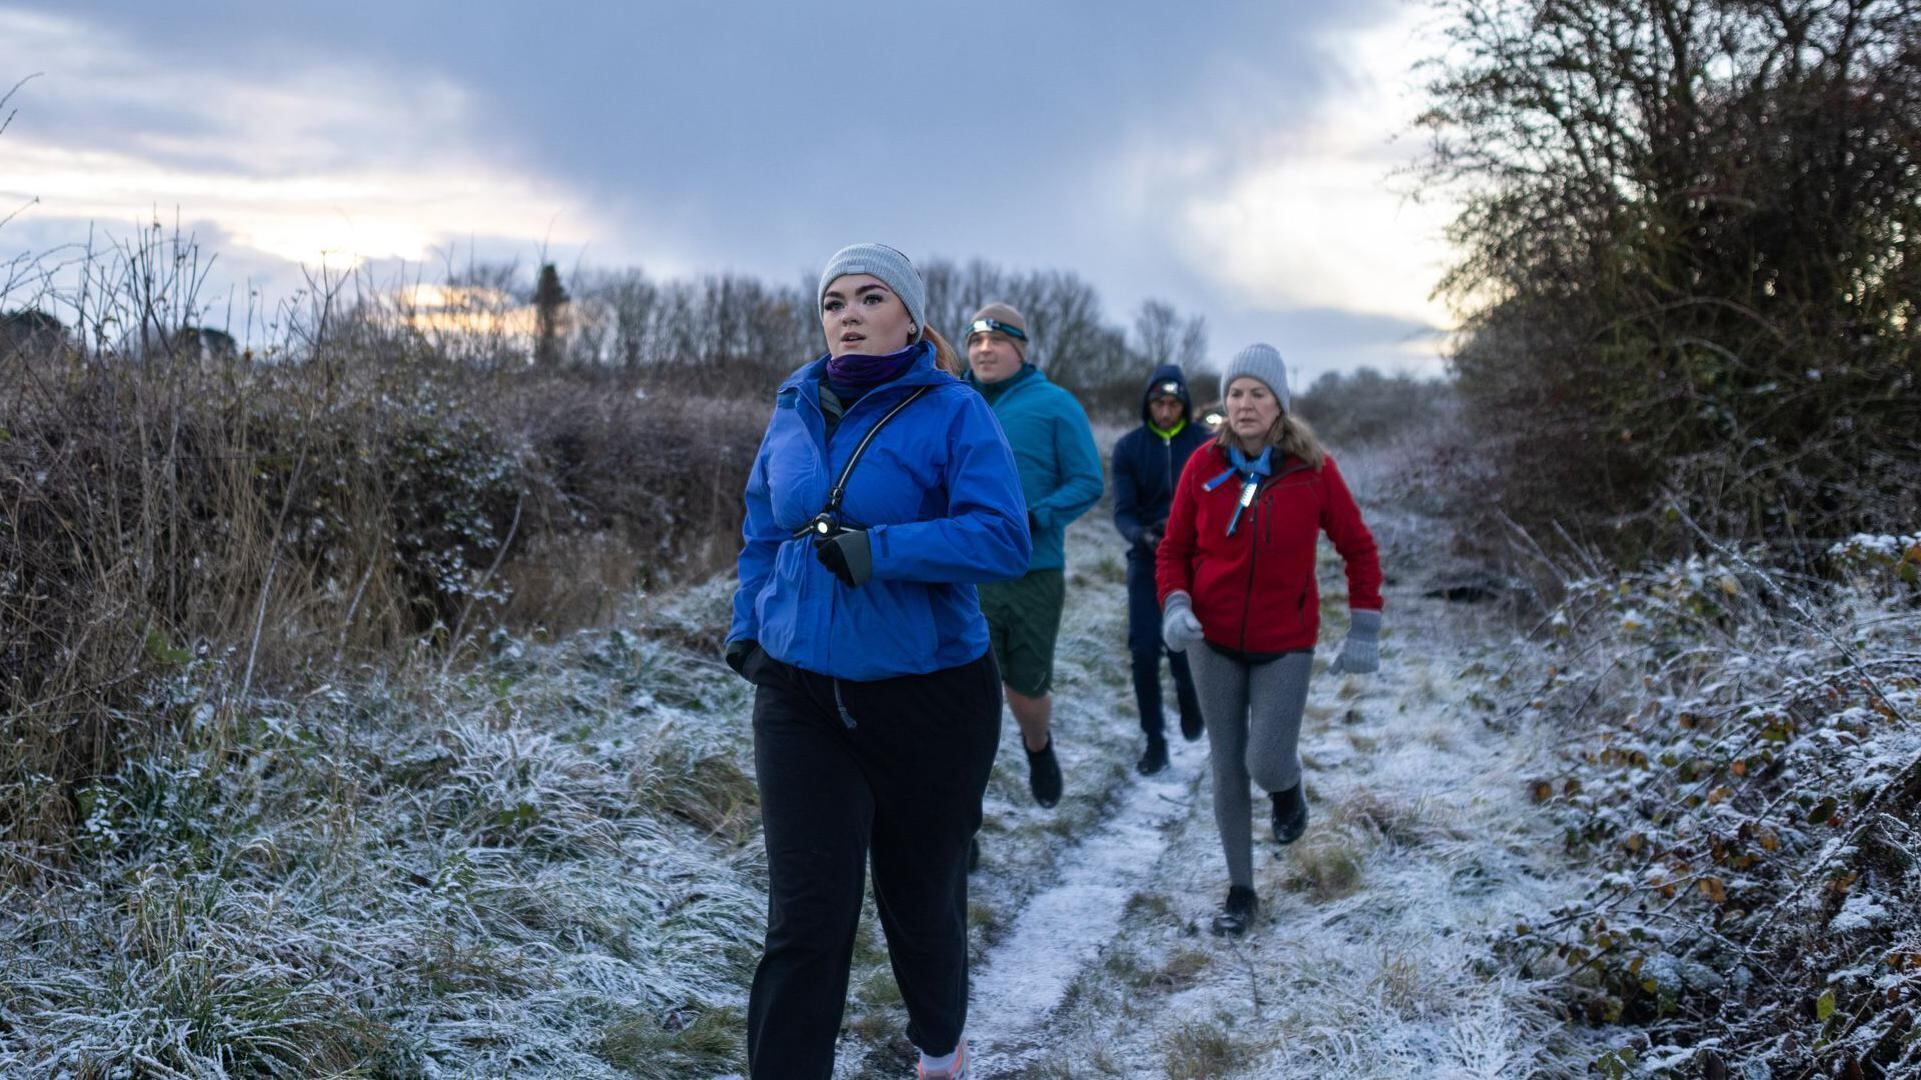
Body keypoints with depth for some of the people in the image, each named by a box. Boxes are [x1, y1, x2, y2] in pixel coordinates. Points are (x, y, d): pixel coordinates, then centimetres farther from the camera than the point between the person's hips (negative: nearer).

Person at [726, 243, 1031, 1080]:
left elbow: (1003, 538, -20)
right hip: (800, 699, 2)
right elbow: (763, 533, 17)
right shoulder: (796, 409, 5)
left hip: (930, 700, -2)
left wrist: (876, 551, -27)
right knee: (805, 921, -5)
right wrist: (746, 630, 8)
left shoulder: (952, 410, -9)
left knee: (922, 900, 16)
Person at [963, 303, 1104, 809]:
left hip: (1034, 573, -1)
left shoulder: (1055, 405, -3)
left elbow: (1087, 482, -5)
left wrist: (1033, 519, -20)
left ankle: (1038, 746, 48)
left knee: (1027, 688, 13)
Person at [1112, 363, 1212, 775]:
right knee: (1143, 650, -2)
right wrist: (1142, 535, -27)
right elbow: (1123, 511, -6)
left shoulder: (1206, 443, -4)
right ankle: (1155, 740, 11)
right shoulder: (1129, 447, -1)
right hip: (1147, 560, 2)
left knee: (1183, 647, -6)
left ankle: (1189, 693, 29)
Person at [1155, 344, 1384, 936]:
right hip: (1213, 643, 2)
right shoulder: (1203, 466, -6)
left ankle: (1288, 789, 29)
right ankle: (1240, 891, 23)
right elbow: (1173, 549, 2)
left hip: (1285, 646, -1)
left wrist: (1364, 631, -1)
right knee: (1227, 768, 7)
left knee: (1267, 764, -10)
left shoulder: (1313, 469, -9)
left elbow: (1358, 549, 0)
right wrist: (1174, 604, -16)